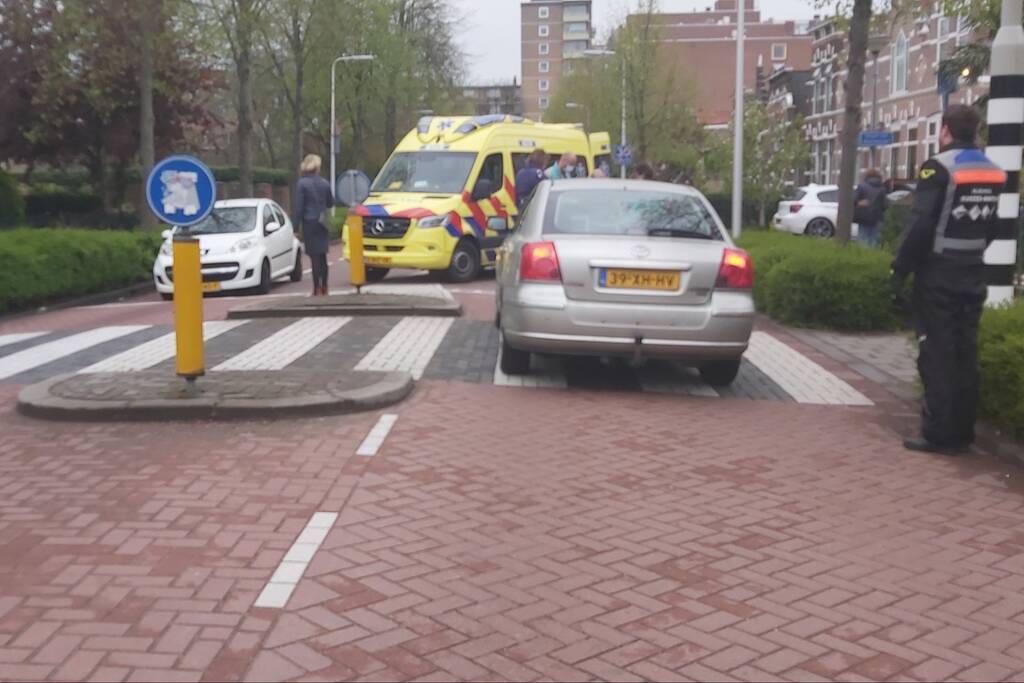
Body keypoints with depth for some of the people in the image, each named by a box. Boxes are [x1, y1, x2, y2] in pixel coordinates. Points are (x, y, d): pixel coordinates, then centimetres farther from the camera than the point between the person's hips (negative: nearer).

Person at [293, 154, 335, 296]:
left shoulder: (302, 183, -9)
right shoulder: (325, 183, 3)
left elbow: (299, 207, -10)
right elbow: (330, 203, 13)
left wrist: (295, 225, -6)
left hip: (309, 222, -4)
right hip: (322, 222, 4)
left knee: (315, 256, -4)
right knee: (322, 255, 12)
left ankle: (317, 289, -4)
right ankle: (324, 288, 18)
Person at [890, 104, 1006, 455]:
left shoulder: (939, 167, -13)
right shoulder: (993, 171, 11)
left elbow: (921, 225, -19)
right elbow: (991, 226, 15)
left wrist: (899, 270, -15)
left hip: (938, 273, -7)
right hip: (973, 272, 7)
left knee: (937, 356, -3)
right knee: (965, 354, 10)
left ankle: (938, 434, -2)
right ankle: (962, 433, 15)